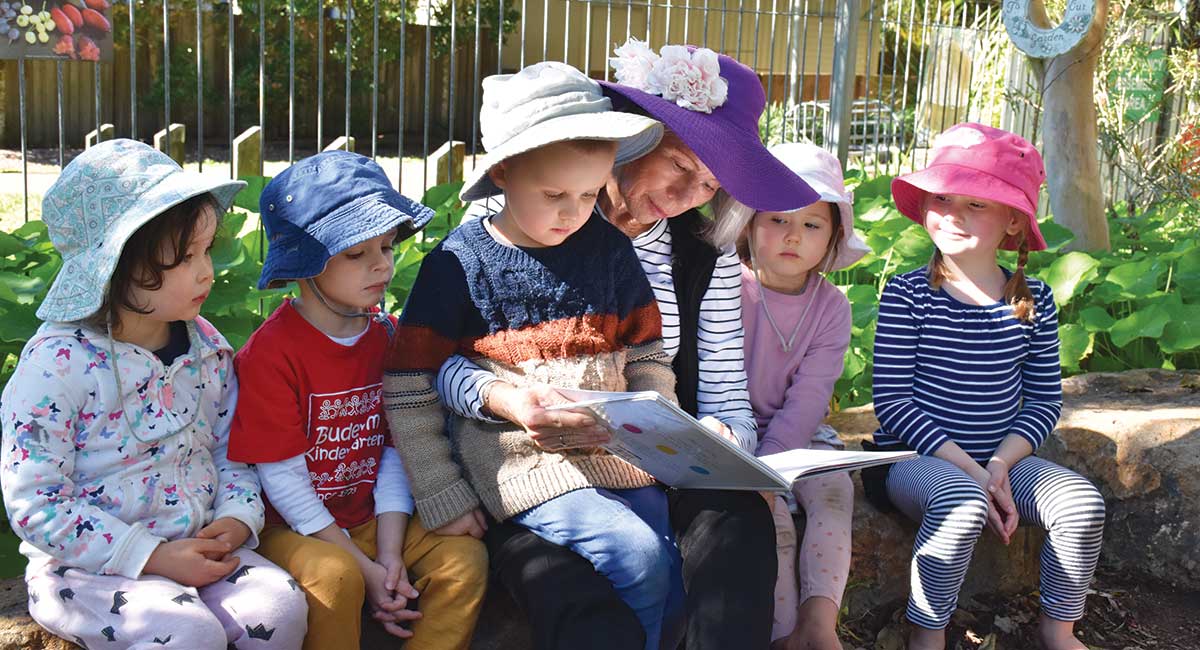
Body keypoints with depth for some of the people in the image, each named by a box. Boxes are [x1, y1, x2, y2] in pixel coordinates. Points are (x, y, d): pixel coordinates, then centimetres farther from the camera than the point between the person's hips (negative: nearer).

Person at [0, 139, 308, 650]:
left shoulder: (208, 347, 3)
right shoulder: (57, 364, -16)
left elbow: (231, 449, 14)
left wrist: (237, 517, -7)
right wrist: (152, 557, -20)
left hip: (196, 546, 5)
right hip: (90, 565, -5)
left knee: (280, 607, -21)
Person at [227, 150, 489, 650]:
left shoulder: (386, 336, 4)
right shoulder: (272, 351, -14)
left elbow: (393, 451, 3)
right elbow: (283, 478, -14)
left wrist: (391, 556, -10)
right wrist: (365, 570, -16)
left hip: (368, 519, 5)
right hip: (290, 527, -5)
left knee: (465, 557, -16)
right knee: (333, 575, -33)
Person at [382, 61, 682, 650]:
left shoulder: (608, 249, 7)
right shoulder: (458, 264, -5)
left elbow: (646, 357, 14)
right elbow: (408, 392, -3)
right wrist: (445, 502, -4)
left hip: (616, 449, 5)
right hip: (519, 457, -4)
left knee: (673, 581, -8)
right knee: (637, 556, -21)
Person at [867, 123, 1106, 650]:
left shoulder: (1033, 301, 3)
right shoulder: (906, 295, -8)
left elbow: (1044, 399, 5)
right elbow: (893, 402, -12)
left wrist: (1000, 464, -13)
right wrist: (970, 470, -18)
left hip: (1001, 457, 4)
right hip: (916, 456, -4)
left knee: (1083, 503, -19)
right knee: (962, 504, -35)